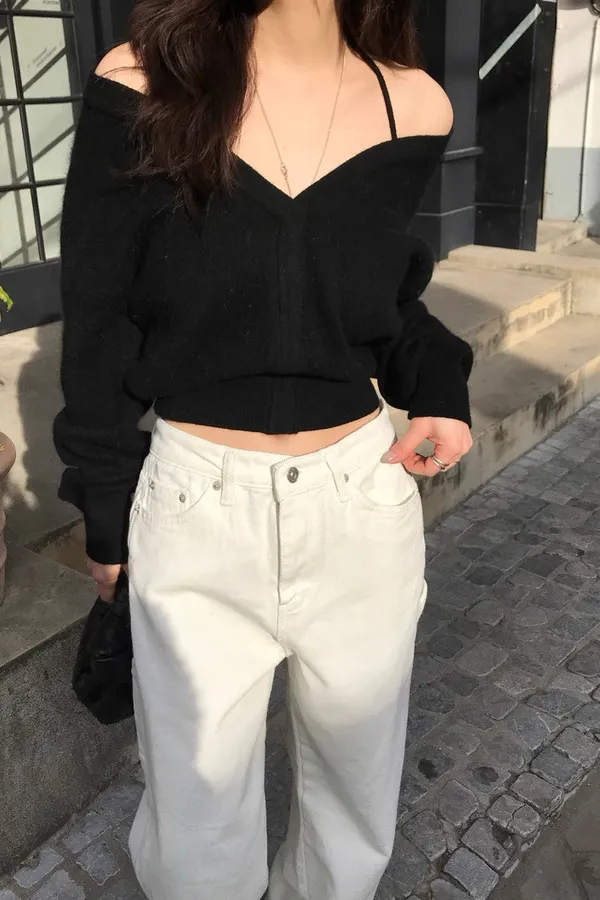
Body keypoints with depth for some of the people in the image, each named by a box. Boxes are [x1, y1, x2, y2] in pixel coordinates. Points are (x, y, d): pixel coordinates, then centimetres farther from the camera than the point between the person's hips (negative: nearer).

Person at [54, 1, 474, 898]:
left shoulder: (414, 106, -2)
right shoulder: (143, 85, -9)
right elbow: (98, 329, -4)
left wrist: (440, 391, -5)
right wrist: (107, 516, 0)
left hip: (365, 502, 3)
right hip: (197, 509, -2)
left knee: (358, 781, 23)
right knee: (200, 808, 15)